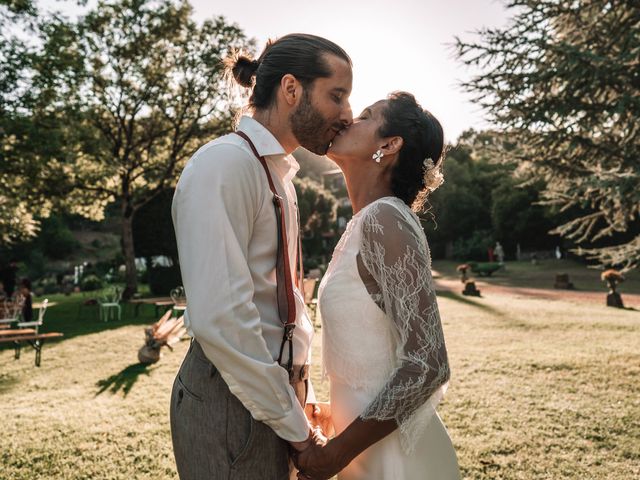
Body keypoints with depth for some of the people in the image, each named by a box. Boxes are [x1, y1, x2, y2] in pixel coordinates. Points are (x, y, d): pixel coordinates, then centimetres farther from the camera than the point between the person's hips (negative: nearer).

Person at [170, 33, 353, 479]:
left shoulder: (279, 174, 12)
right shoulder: (224, 164, -17)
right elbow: (218, 318, -25)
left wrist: (303, 397, 13)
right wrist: (295, 427, -17)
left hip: (275, 392, 8)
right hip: (232, 405, -8)